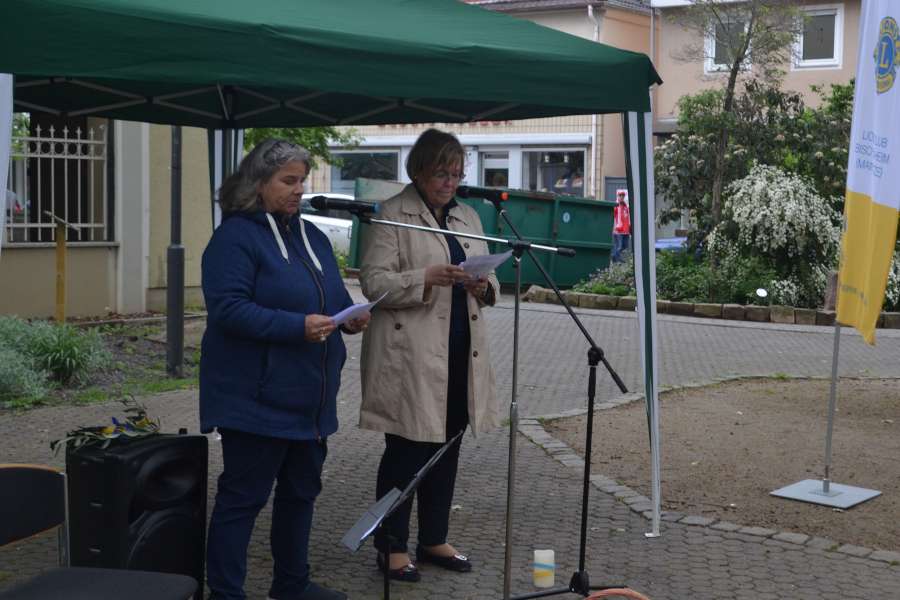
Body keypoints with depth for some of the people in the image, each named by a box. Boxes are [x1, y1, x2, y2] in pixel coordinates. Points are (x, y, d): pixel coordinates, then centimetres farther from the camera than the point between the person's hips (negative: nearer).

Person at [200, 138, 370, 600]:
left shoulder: (311, 237, 15)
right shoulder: (235, 237, -11)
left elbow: (335, 298, 23)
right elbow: (228, 308, -21)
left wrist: (352, 318, 0)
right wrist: (297, 327, -27)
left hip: (310, 399, 9)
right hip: (257, 400, -9)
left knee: (301, 491, 17)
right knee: (243, 497, -2)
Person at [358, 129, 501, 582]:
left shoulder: (468, 218, 17)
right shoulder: (390, 216, -4)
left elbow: (489, 281, 18)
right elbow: (373, 282, -11)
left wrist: (483, 286, -6)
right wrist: (428, 279, -24)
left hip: (461, 353, 7)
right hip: (410, 354, -6)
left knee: (448, 447, 12)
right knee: (406, 450, -1)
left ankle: (434, 540, 25)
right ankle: (392, 548, 10)